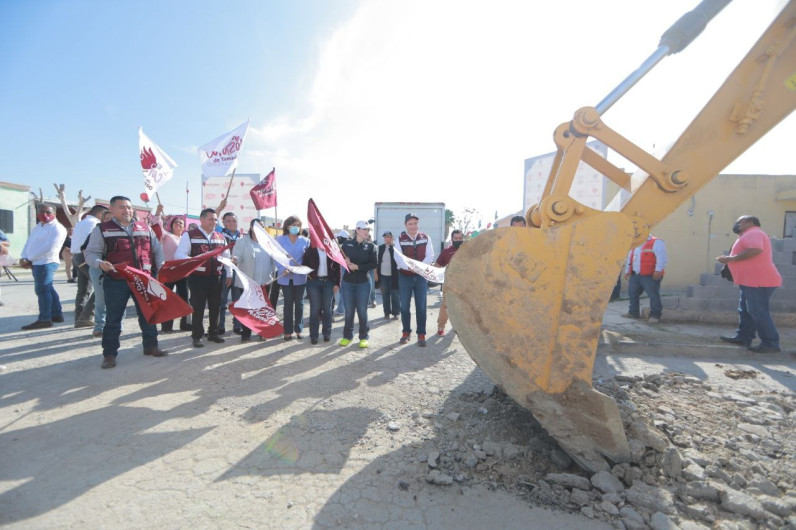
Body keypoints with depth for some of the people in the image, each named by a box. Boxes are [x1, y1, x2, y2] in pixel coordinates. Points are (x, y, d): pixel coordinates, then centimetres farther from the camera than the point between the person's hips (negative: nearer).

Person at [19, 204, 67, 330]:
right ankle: (57, 314, 22)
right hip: (38, 263, 9)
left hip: (45, 263, -9)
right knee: (48, 289, 14)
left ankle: (44, 320, -4)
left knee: (42, 290, -8)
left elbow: (48, 247, -18)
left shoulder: (57, 228, -10)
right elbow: (28, 243, 15)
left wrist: (29, 259, -14)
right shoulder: (37, 227, 20)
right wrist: (23, 257, -2)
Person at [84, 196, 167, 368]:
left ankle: (150, 346, 24)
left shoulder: (145, 228, 13)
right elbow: (91, 253, -1)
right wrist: (100, 263, -22)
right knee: (113, 318, 3)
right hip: (116, 281, -3)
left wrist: (161, 265, 1)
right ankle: (109, 354, 15)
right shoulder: (102, 229, 3)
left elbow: (157, 249, 16)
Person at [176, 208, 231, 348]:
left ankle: (213, 333, 26)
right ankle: (197, 336, 14)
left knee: (215, 306, 11)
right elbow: (179, 254, -11)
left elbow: (226, 256, 17)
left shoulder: (220, 237, 12)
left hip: (216, 277, 5)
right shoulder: (189, 235, -4)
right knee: (198, 307, 1)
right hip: (197, 277, -5)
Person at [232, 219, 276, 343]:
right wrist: (234, 260, -34)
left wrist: (272, 275, 0)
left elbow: (273, 260, 9)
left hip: (264, 282, 3)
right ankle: (246, 333, 14)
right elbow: (237, 256, -11)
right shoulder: (242, 241, 1)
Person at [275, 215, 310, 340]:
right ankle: (288, 331, 12)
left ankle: (298, 329, 19)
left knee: (299, 303, 9)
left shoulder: (305, 241, 4)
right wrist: (282, 269, -18)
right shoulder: (280, 240, 1)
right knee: (288, 303, 5)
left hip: (300, 277, 1)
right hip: (285, 277, -1)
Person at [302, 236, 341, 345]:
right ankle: (313, 335, 10)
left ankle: (327, 333, 19)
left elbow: (337, 267, 2)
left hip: (329, 282, 1)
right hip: (313, 282, -1)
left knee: (327, 308, 7)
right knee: (315, 309, 1)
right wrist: (308, 274, -11)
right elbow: (304, 264, 7)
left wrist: (337, 283, -3)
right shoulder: (310, 250, 1)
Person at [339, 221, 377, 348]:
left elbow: (373, 264, -7)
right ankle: (347, 336, 21)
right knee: (349, 310, 7)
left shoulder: (370, 246, 0)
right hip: (348, 281, 1)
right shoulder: (347, 243, 2)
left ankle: (363, 337, 16)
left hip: (363, 282, -1)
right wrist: (345, 261, -14)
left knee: (362, 311, 3)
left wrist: (358, 267, -16)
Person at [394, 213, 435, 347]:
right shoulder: (400, 239, -1)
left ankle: (421, 334, 11)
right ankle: (406, 332, 21)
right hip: (405, 276, 0)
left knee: (421, 307, 2)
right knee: (404, 306, 6)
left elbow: (430, 256, -4)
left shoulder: (426, 238, 3)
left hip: (421, 276, 0)